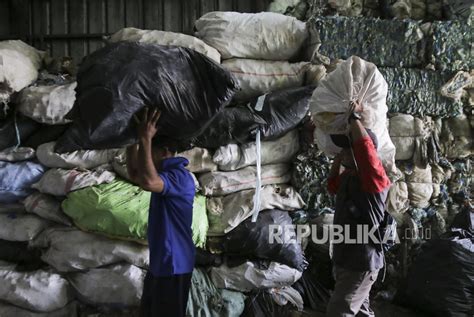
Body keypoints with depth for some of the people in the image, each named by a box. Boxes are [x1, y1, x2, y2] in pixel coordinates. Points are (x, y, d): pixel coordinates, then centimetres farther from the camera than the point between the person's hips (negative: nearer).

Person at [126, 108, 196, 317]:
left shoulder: (179, 176, -22)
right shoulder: (167, 174, 12)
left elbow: (147, 181, -41)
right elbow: (135, 175, 22)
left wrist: (145, 139, -34)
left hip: (173, 263, -10)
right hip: (160, 261, 10)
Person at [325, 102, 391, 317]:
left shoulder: (374, 179, -19)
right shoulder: (348, 177, 6)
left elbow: (364, 145, -34)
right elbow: (332, 186, 29)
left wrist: (354, 116, -23)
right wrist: (338, 160, 16)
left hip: (361, 264, -9)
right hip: (344, 259, 9)